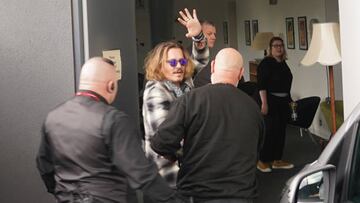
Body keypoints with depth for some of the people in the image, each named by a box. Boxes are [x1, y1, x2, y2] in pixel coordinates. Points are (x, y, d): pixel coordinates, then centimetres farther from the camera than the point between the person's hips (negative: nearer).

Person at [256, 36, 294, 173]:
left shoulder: (283, 63, 14)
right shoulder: (266, 63, -10)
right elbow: (261, 84, -16)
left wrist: (289, 100, 21)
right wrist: (264, 103, -22)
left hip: (283, 101, 8)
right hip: (271, 101, -8)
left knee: (281, 131, 9)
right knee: (270, 130, -9)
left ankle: (277, 160, 18)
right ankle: (262, 161, 0)